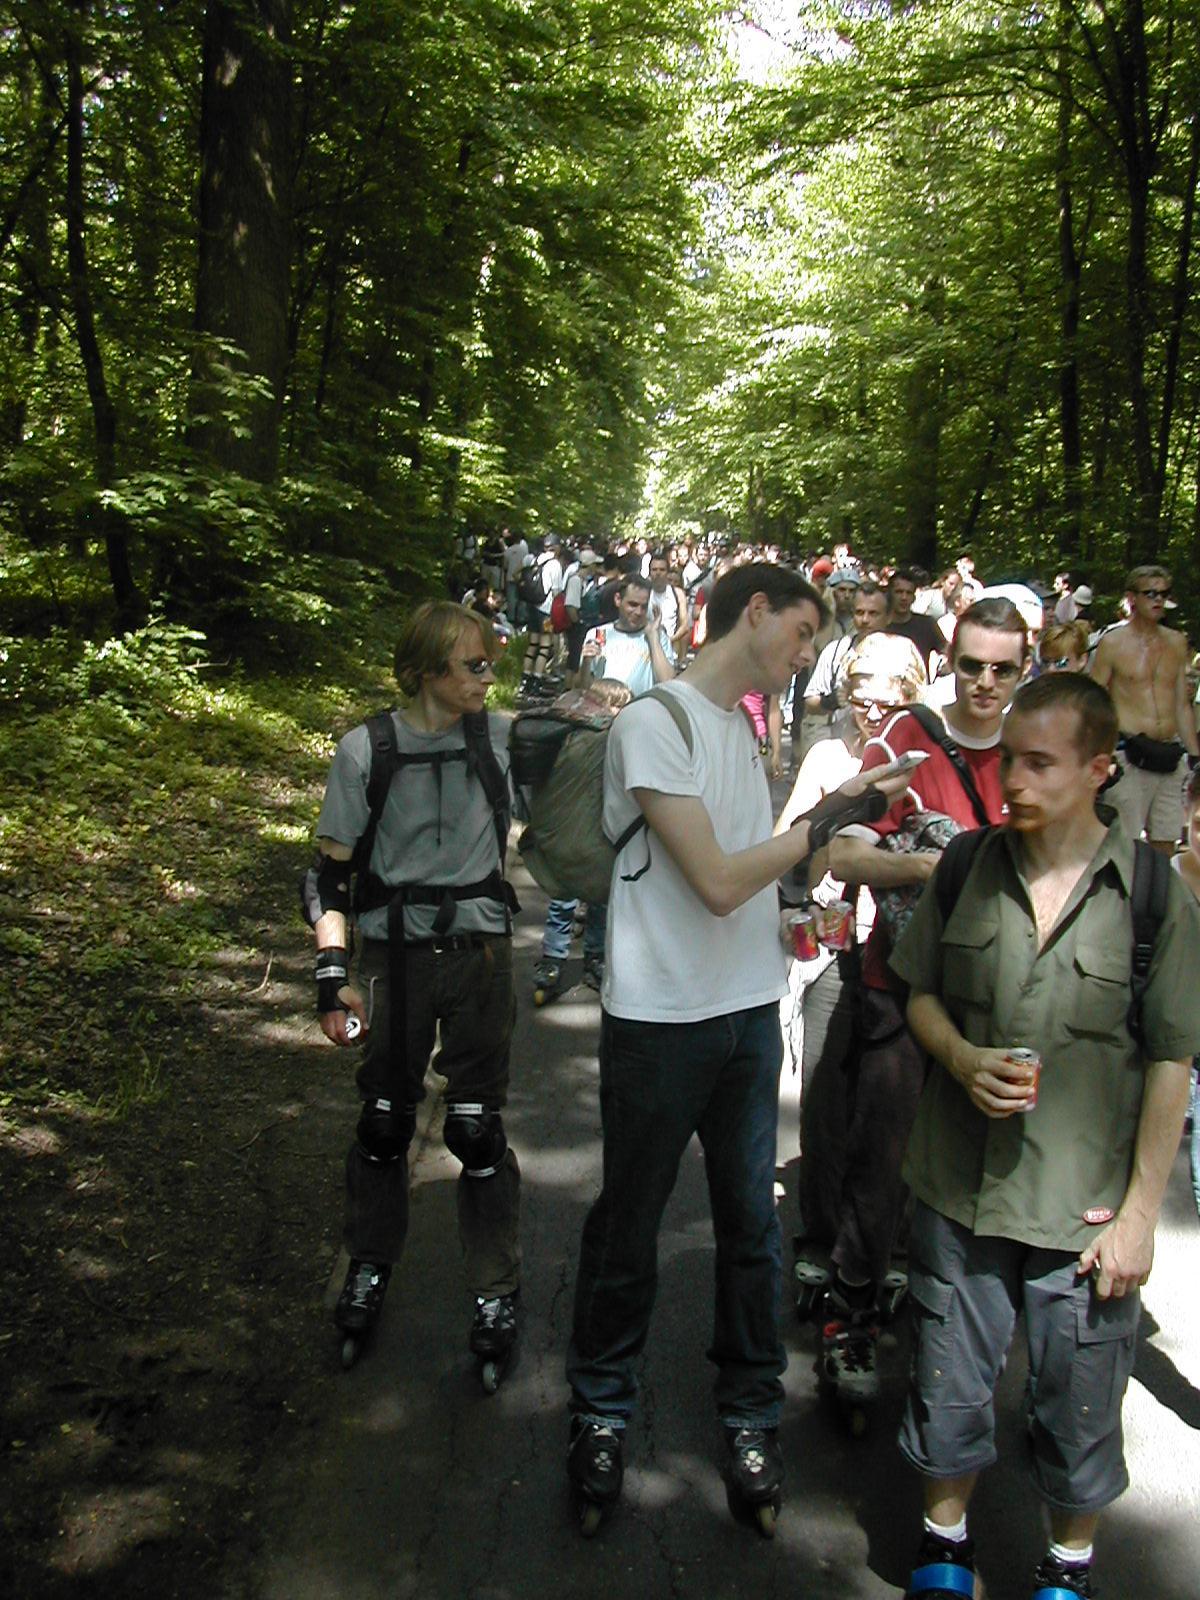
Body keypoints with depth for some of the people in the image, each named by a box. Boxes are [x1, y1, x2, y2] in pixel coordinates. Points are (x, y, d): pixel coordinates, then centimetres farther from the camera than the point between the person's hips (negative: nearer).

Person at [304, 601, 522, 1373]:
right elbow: (332, 873, -3)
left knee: (477, 1125, 1)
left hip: (479, 952, 0)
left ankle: (497, 1289, 19)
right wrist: (332, 976, -9)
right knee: (385, 1119, 10)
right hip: (395, 954, 0)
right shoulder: (366, 749, -6)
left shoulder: (500, 736, -2)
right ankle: (371, 1266, 34)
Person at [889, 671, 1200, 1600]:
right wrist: (961, 1057, -11)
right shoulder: (967, 868, -2)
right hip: (961, 1184, 2)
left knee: (1079, 1403, 12)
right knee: (950, 1380, 16)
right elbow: (920, 992, 10)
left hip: (1086, 1205, -2)